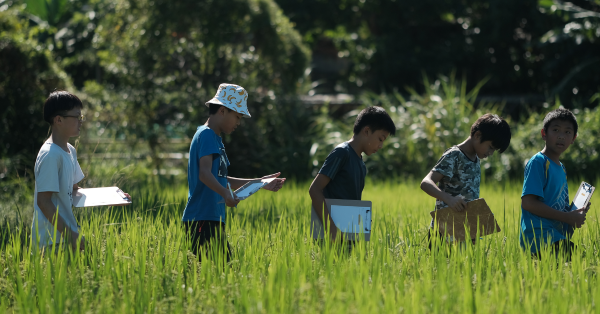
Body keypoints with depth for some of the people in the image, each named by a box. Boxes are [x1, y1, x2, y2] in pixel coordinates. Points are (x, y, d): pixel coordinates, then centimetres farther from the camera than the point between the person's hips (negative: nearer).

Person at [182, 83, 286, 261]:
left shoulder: (215, 138, 23)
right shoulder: (206, 135, -8)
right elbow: (204, 173, -23)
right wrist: (225, 194, -38)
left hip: (212, 220, 10)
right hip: (203, 219, -10)